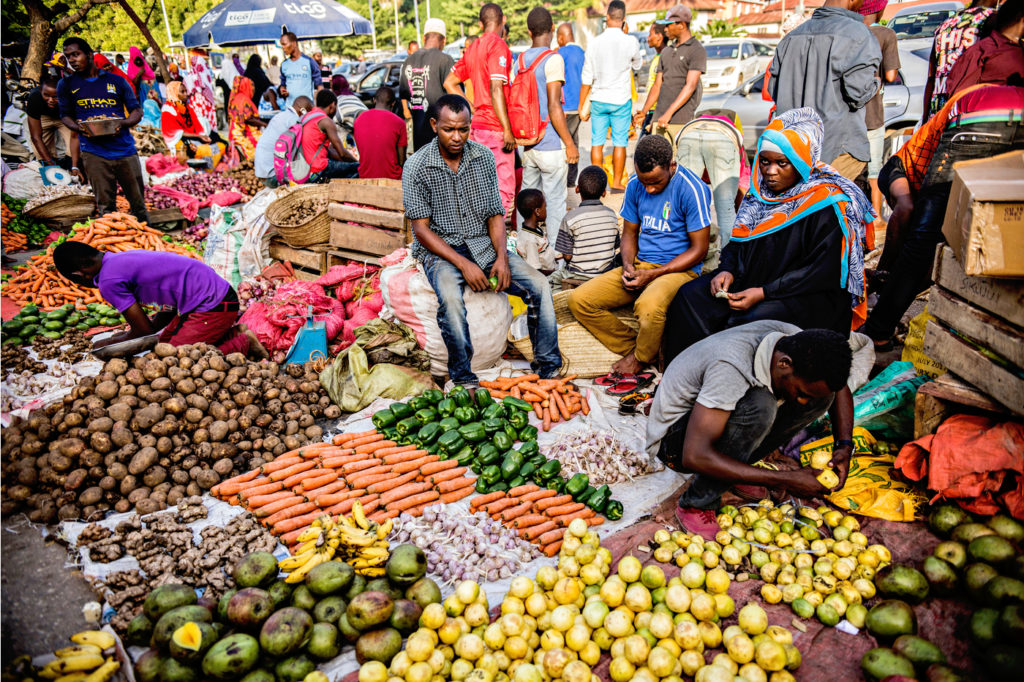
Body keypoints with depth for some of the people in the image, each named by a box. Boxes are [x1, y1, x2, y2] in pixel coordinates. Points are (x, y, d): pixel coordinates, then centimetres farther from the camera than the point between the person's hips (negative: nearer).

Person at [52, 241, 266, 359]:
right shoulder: (121, 259, 15)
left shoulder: (109, 281, -13)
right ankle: (233, 332, 13)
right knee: (164, 344, 18)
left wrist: (113, 342, 10)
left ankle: (242, 343, -4)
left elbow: (145, 329, -8)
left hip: (214, 306, -10)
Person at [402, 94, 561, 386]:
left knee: (540, 286, -15)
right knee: (451, 298, -36)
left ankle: (548, 367, -2)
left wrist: (502, 257, -11)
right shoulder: (416, 167, -8)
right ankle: (462, 377, -17)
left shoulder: (484, 157, 3)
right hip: (439, 249, -4)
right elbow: (421, 229, -10)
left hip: (483, 244, 4)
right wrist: (464, 264, -20)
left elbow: (495, 214, 7)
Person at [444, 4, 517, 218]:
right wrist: (507, 130, -20)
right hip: (495, 128, -9)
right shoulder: (498, 45, -10)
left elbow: (449, 82, 21)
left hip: (478, 125, 9)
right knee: (504, 190, -7)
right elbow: (496, 90, -20)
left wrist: (473, 110, 17)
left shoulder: (473, 47, 15)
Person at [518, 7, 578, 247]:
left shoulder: (520, 60, 10)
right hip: (551, 146, -7)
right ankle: (554, 255, 6)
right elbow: (553, 107, -17)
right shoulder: (553, 59, -12)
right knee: (555, 203, 1)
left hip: (527, 145, 7)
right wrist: (570, 143, -11)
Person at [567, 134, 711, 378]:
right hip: (639, 266, 6)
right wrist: (628, 265, -6)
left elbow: (699, 249, -11)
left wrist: (652, 275, -18)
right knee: (578, 299, -12)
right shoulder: (635, 185, 5)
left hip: (679, 269, -6)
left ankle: (642, 358, -6)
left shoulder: (692, 189, -13)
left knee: (648, 306, -39)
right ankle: (632, 348, -3)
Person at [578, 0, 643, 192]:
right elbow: (638, 65, 15)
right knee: (620, 143, 6)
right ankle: (617, 183, 10)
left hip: (599, 100, 1)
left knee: (597, 143, 6)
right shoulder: (631, 42, -6)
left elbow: (587, 78, -2)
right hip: (621, 100, -1)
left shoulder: (594, 43, -4)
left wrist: (581, 106, 6)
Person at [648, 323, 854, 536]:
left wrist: (844, 445, -10)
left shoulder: (798, 341, -15)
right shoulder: (731, 369, -37)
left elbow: (839, 387, 6)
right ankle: (696, 505, -18)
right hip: (675, 436, -7)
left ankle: (735, 469, 2)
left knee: (822, 395, -10)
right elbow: (695, 457, -40)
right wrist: (786, 481, -36)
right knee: (760, 406, -36)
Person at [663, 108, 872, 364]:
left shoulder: (827, 203, -13)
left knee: (748, 323, -34)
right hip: (754, 280, 7)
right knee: (690, 296, -12)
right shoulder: (761, 190, 8)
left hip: (811, 295, -7)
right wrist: (728, 270, -7)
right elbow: (740, 240, 15)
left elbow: (822, 271, -17)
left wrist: (764, 293, -23)